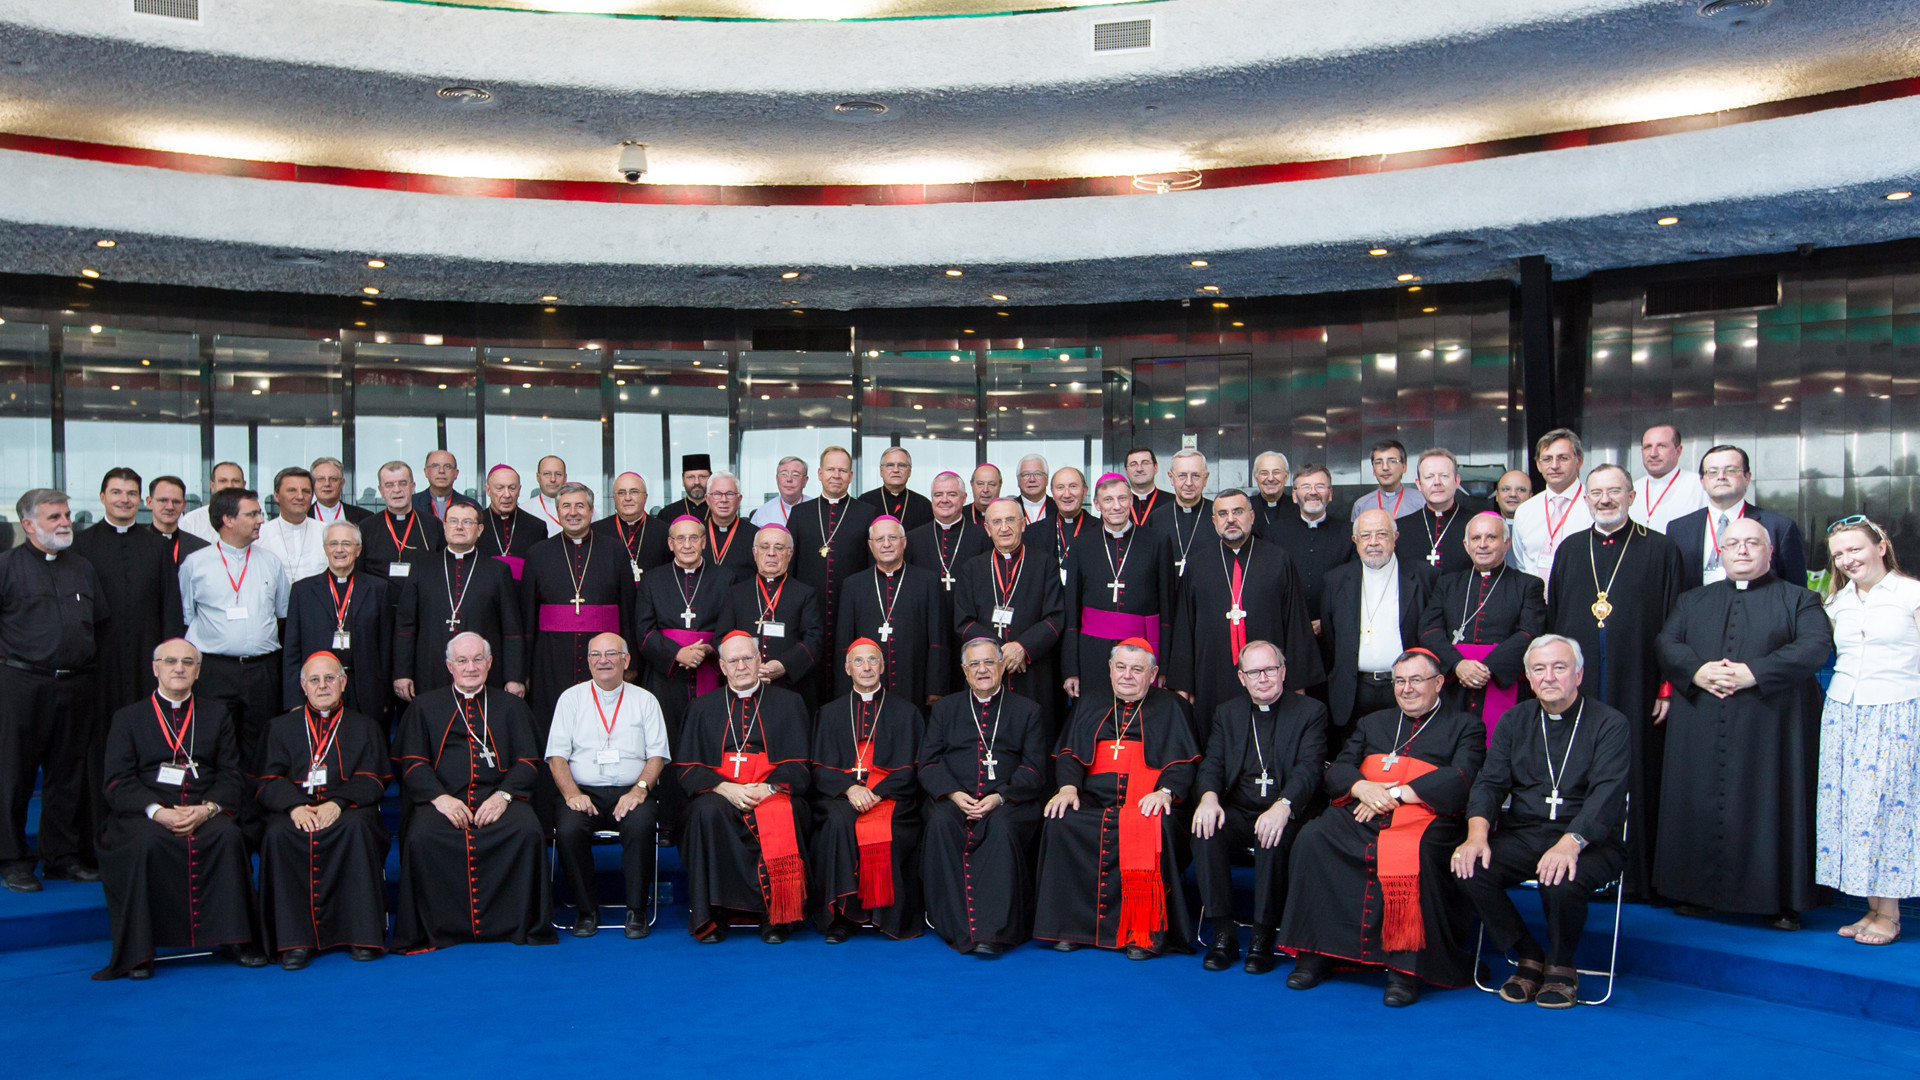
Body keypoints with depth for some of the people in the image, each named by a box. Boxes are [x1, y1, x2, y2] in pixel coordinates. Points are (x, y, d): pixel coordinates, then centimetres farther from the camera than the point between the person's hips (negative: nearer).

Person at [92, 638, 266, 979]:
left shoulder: (216, 715, 18)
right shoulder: (128, 718, 14)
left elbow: (232, 777, 10)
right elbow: (118, 784, 2)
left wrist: (206, 808, -12)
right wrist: (158, 811, -17)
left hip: (205, 813, 1)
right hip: (144, 814, -1)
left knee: (228, 836, -31)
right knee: (145, 843, -35)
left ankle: (234, 939, -24)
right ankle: (137, 950, -25)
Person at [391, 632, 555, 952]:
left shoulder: (511, 707, 20)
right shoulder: (424, 706, 19)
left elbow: (528, 761, 10)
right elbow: (412, 763, 8)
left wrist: (503, 795, -10)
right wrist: (439, 797, -11)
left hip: (497, 797, 0)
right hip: (442, 799, 0)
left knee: (528, 831, -31)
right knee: (421, 837, -33)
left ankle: (522, 925, -18)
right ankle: (429, 929, -17)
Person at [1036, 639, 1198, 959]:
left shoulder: (1170, 707, 16)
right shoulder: (1089, 706, 25)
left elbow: (1184, 762, 6)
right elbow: (1068, 753, 15)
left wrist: (1165, 791, -15)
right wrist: (1068, 786, -6)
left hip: (1146, 800, -3)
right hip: (1093, 798, 3)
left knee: (1152, 828, -36)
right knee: (1059, 822, -28)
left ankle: (1144, 932, -26)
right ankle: (1069, 925, -17)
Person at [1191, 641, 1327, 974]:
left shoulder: (1310, 711, 6)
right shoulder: (1227, 712, 17)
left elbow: (1309, 768, -8)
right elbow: (1211, 763, 6)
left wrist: (1283, 807, -28)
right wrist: (1209, 796, -18)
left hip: (1284, 813, -3)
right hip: (1237, 811, 3)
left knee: (1273, 839, -35)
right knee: (1205, 832, -28)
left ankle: (1263, 937, -20)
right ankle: (1224, 932, -18)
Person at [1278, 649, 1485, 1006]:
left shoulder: (1465, 727, 15)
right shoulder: (1372, 723, 29)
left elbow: (1460, 780, -3)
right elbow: (1337, 770, 18)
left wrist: (1395, 794, -11)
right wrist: (1361, 787, -6)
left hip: (1423, 818, -4)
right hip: (1359, 816, 4)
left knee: (1413, 856, -38)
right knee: (1310, 838, -24)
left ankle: (1405, 966, -27)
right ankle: (1316, 953, -17)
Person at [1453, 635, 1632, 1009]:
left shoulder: (1610, 723, 0)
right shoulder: (1514, 721, 13)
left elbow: (1607, 792, -14)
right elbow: (1490, 781, 4)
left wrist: (1570, 843, -31)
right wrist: (1477, 834, -17)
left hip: (1589, 842, -3)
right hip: (1521, 835, 4)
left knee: (1560, 881, -35)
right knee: (1470, 869, -24)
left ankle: (1561, 966, -3)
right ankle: (1530, 957, -2)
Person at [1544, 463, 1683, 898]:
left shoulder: (1660, 550, 3)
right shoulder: (1570, 549, 13)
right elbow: (1551, 621, 15)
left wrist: (1668, 687, -5)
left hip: (1635, 690, -3)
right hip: (1575, 690, 3)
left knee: (1632, 783, 1)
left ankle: (1634, 878, 10)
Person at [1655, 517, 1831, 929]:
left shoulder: (1798, 599, 8)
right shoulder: (1693, 601, 18)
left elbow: (1817, 646, -8)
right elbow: (1667, 643, 6)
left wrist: (1755, 672, -18)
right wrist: (1697, 671, -15)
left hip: (1769, 728, -3)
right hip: (1700, 732, 3)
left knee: (1772, 807, -3)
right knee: (1701, 807, 3)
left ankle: (1781, 899, 5)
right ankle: (1696, 891, 11)